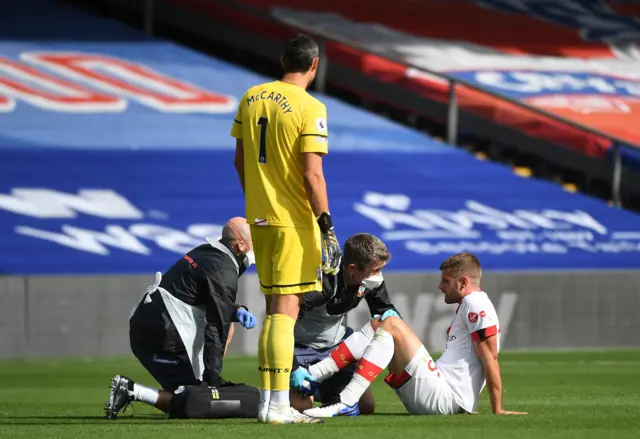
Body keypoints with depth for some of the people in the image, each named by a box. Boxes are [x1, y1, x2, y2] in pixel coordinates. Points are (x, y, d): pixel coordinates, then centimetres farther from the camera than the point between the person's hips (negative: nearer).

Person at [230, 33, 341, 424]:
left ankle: (267, 400, 17)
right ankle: (279, 407, -8)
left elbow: (240, 160, 14)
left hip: (259, 216, 7)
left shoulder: (252, 98, 7)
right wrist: (327, 228, -12)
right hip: (294, 220, -7)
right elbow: (312, 175, -17)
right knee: (285, 310, -6)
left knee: (275, 307, 15)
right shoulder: (310, 109, -13)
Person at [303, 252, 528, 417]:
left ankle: (346, 402, -28)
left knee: (391, 325, -17)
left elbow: (490, 357, -12)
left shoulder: (475, 303, -6)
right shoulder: (469, 305, 26)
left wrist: (497, 410, -15)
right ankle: (312, 376, -5)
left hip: (444, 399, -10)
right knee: (378, 325, 9)